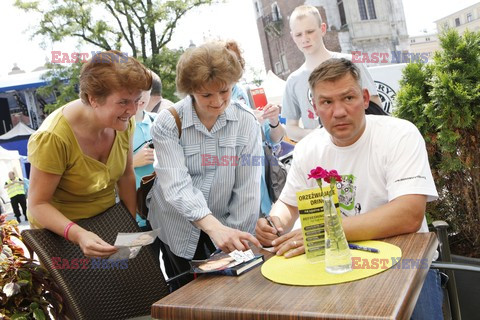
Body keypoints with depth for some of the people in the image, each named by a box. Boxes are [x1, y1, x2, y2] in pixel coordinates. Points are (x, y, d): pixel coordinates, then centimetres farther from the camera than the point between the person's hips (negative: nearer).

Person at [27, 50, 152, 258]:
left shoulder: (123, 122, -15)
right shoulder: (53, 137, -32)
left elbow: (126, 175, -1)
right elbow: (38, 205, -24)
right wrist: (78, 235, -39)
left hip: (109, 221, 6)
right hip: (60, 231, -5)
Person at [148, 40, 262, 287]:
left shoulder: (246, 123, -11)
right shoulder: (168, 123, -15)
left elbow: (247, 192, -12)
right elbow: (176, 186, -27)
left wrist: (236, 242, -14)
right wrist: (215, 227, -41)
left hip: (225, 229, 1)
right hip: (178, 231, -1)